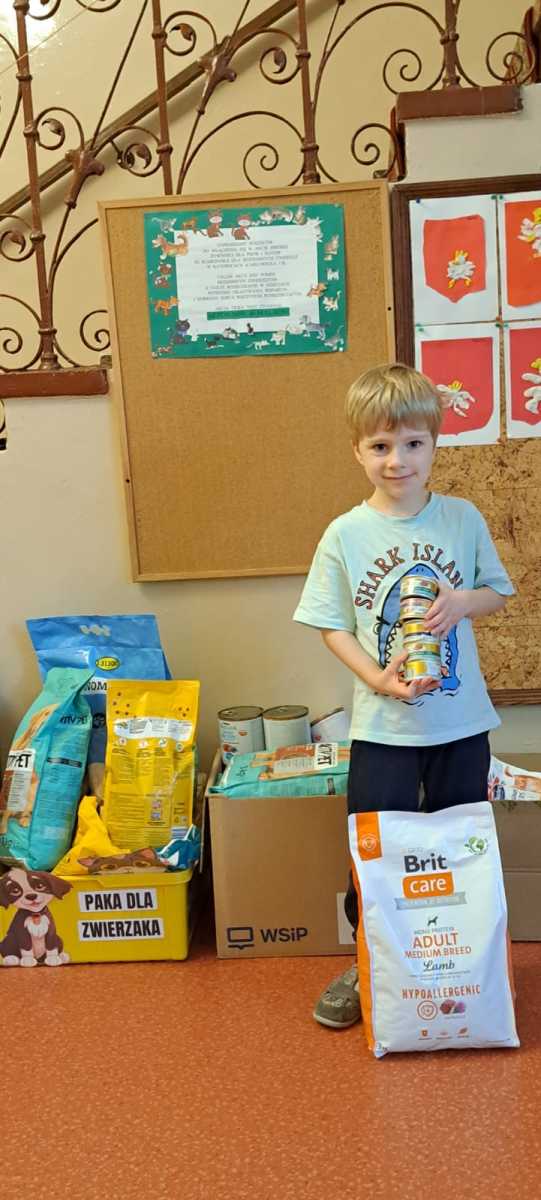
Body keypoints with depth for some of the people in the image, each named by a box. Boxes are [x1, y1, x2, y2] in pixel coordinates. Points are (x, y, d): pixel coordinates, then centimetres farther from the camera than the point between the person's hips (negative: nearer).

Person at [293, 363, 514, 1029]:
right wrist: (378, 677, -19)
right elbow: (332, 625, -3)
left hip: (461, 721, 2)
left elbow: (497, 592, 7)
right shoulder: (345, 535, -7)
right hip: (383, 725, -1)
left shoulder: (462, 519, -3)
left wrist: (464, 602, -16)